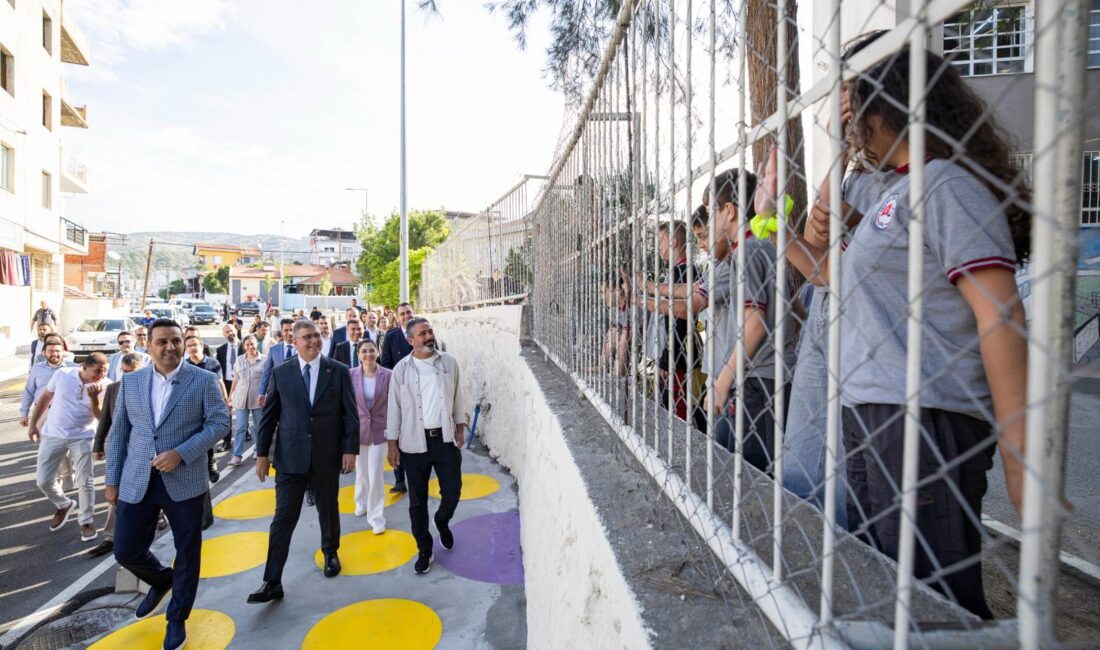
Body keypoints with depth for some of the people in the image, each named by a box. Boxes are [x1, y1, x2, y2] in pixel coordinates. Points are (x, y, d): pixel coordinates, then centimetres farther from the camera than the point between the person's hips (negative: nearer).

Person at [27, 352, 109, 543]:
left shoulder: (103, 385, -13)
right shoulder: (62, 374, -9)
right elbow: (45, 397, 7)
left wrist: (93, 397, -32)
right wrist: (33, 423, 10)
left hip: (82, 437, -2)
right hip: (53, 435, 2)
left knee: (85, 481, -1)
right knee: (43, 481, 7)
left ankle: (86, 521, 13)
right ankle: (63, 505, 35)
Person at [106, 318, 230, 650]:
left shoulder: (204, 380, -5)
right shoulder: (131, 381, 5)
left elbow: (220, 422, -9)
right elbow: (118, 433, 9)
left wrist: (181, 454, -19)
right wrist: (112, 479, 8)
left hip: (185, 482, -3)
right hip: (136, 483, 3)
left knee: (187, 553, 8)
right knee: (126, 550, 9)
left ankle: (177, 617, 32)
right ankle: (161, 580, 42)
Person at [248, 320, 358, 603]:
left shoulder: (338, 371, -4)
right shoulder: (281, 373, -1)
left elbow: (350, 414, -3)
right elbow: (268, 415, 4)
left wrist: (351, 449, -7)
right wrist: (262, 453, 3)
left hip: (327, 457, 0)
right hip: (290, 457, 0)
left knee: (328, 510, 17)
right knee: (283, 518, 1)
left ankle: (330, 553, 42)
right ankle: (272, 582, 12)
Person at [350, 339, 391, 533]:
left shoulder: (387, 375, -9)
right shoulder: (351, 374, -7)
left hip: (379, 430, -2)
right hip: (358, 429, 2)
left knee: (376, 476, -1)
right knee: (361, 471, 19)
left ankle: (376, 517, 13)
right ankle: (362, 503, 45)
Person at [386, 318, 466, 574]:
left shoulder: (449, 362, 0)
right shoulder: (402, 369, -4)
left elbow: (457, 397, 8)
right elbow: (394, 407, 0)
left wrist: (460, 428, 6)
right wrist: (392, 444, -1)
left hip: (445, 438, 1)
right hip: (414, 442, -1)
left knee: (452, 491, 4)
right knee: (417, 500, 9)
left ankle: (442, 522, 38)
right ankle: (424, 550, 27)